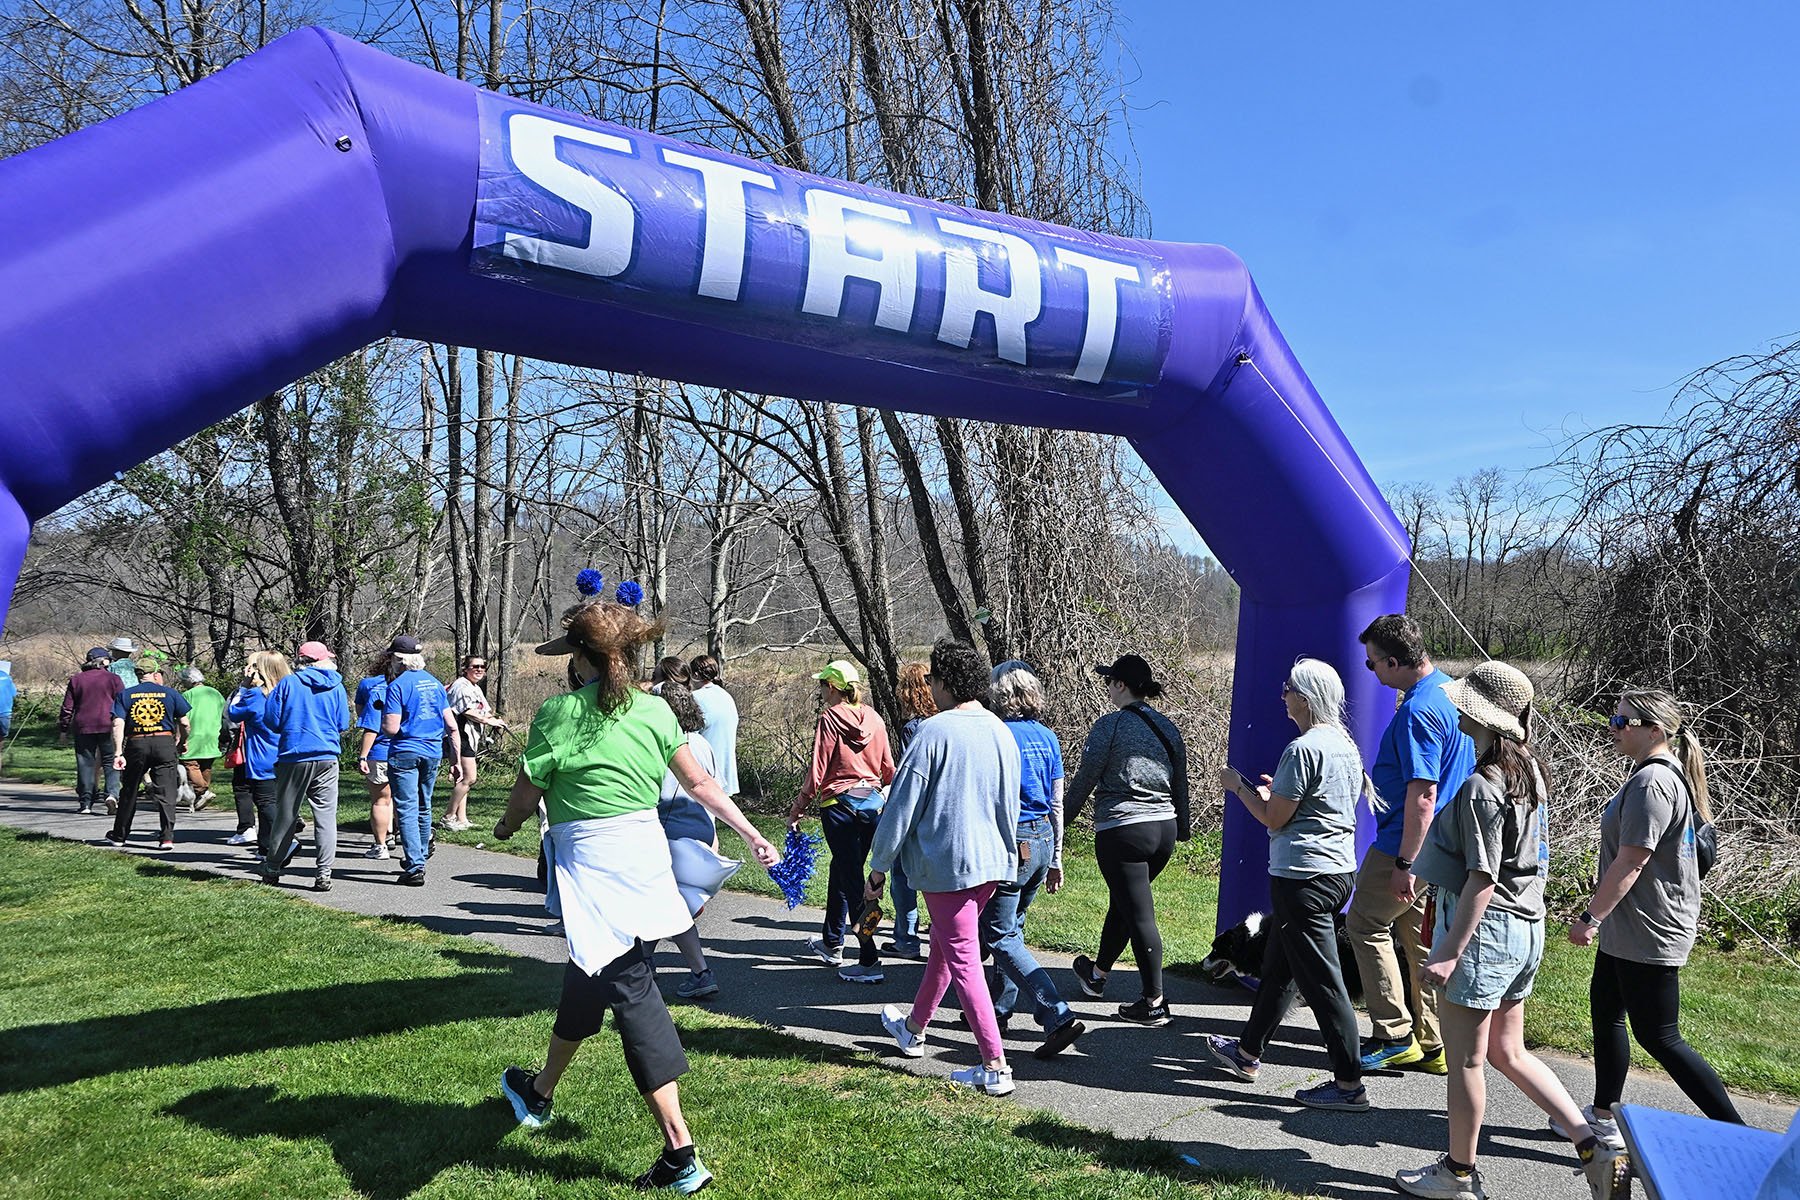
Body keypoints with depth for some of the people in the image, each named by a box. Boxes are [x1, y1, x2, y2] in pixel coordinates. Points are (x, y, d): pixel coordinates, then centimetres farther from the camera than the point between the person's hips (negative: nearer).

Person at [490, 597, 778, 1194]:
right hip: (645, 851, 6)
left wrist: (506, 826, 21)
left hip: (590, 864, -6)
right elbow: (700, 782, 7)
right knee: (588, 980, 22)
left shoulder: (558, 713, -9)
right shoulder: (654, 710, 4)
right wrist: (752, 835, 15)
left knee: (632, 993, -4)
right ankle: (541, 1090, 43)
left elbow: (526, 798, -1)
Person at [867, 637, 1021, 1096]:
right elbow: (1011, 805, 16)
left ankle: (995, 1067, -2)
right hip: (993, 861, 8)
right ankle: (914, 1027, 43)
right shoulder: (1002, 732, 6)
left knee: (963, 961, -1)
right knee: (942, 946, 24)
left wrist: (879, 867, -3)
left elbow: (903, 805, -13)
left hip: (946, 863, -8)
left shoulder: (935, 732, -16)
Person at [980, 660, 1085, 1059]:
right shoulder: (1047, 737, 8)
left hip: (1011, 842, -8)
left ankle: (1059, 1017, -13)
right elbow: (1057, 803, 12)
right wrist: (1055, 858, 19)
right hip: (1043, 840, 8)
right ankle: (999, 1009, 31)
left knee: (1000, 936, -3)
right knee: (1013, 926, 20)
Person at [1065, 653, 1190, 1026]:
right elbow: (1180, 783, 15)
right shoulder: (1168, 728, 9)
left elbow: (1086, 777, -8)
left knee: (1139, 915, -1)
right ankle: (1098, 973, 39)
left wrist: (1063, 816, 6)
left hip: (1122, 830, -7)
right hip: (1165, 829, 7)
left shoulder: (1110, 725, -11)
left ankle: (1154, 1003, 4)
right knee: (1122, 902, 22)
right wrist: (1181, 829, 24)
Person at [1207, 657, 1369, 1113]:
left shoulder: (1303, 749, -18)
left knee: (1321, 980, -2)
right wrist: (1275, 791, 22)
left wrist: (1239, 786, 0)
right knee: (1279, 966, 20)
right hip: (1340, 869, 10)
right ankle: (1247, 1052, 34)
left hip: (1303, 877, -10)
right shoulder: (1346, 745, 10)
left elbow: (1274, 819, -14)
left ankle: (1349, 1084, 5)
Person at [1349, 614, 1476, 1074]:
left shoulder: (1418, 712, -24)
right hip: (1438, 844, 9)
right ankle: (1432, 1045, 22)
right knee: (1420, 933, 15)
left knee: (1365, 922, 6)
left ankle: (1395, 1035, 8)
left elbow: (1422, 797, -27)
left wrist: (1404, 864, -23)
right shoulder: (1449, 689, 8)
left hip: (1407, 844, -9)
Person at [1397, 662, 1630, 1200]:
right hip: (1525, 928, 9)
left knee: (1465, 1058, 6)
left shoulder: (1481, 787, -21)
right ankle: (1596, 1151, 18)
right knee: (1508, 1053, 21)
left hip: (1485, 927, -9)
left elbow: (1482, 879, -22)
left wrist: (1449, 953, -19)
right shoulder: (1529, 772, 7)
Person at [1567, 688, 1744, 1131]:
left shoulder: (1651, 783, -23)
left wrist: (1590, 917, -19)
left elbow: (1630, 862, -25)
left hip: (1648, 934, -11)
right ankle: (1604, 1116, 29)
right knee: (1605, 1009, 18)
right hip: (1629, 929, 11)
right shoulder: (1669, 774, 10)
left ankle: (1737, 1131, 7)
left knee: (1658, 1037, -1)